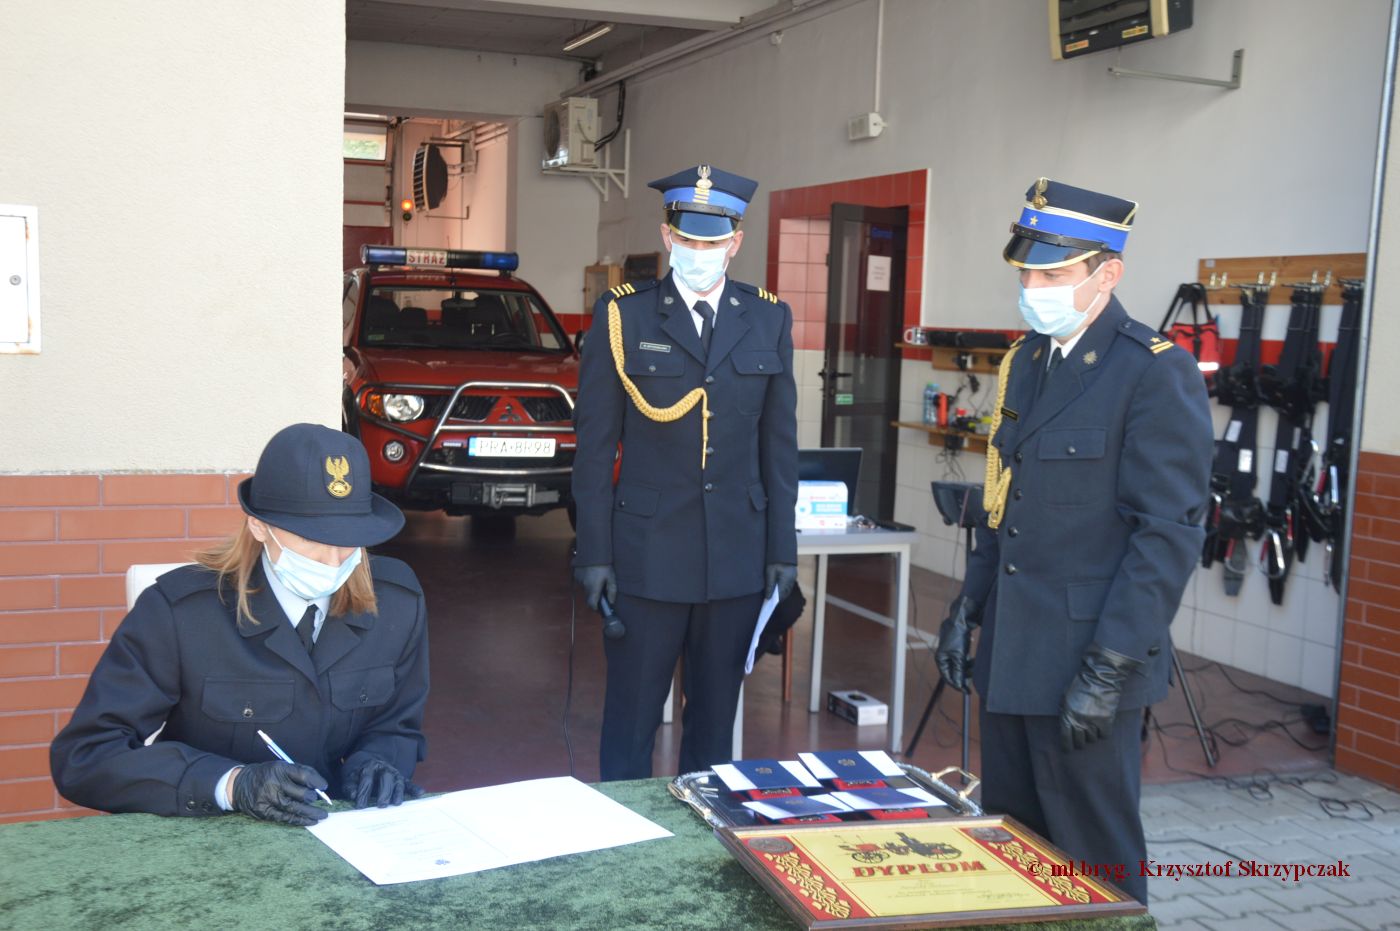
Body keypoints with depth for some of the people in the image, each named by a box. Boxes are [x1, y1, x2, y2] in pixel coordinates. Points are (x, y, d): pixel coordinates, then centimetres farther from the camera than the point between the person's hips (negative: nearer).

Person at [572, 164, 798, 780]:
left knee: (715, 717, 13)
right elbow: (595, 445, -1)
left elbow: (779, 445, 8)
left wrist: (783, 549, 6)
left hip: (738, 558, 2)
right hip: (647, 555, -2)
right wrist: (594, 554, -4)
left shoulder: (769, 321, 6)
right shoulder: (622, 317, -1)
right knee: (631, 718, 6)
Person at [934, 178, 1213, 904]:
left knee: (1092, 861, 4)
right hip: (1008, 654, 8)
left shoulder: (1156, 372, -13)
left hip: (1084, 662, -7)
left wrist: (1108, 670, -20)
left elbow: (1170, 535, -17)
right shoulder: (1025, 360, 12)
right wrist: (968, 607, 14)